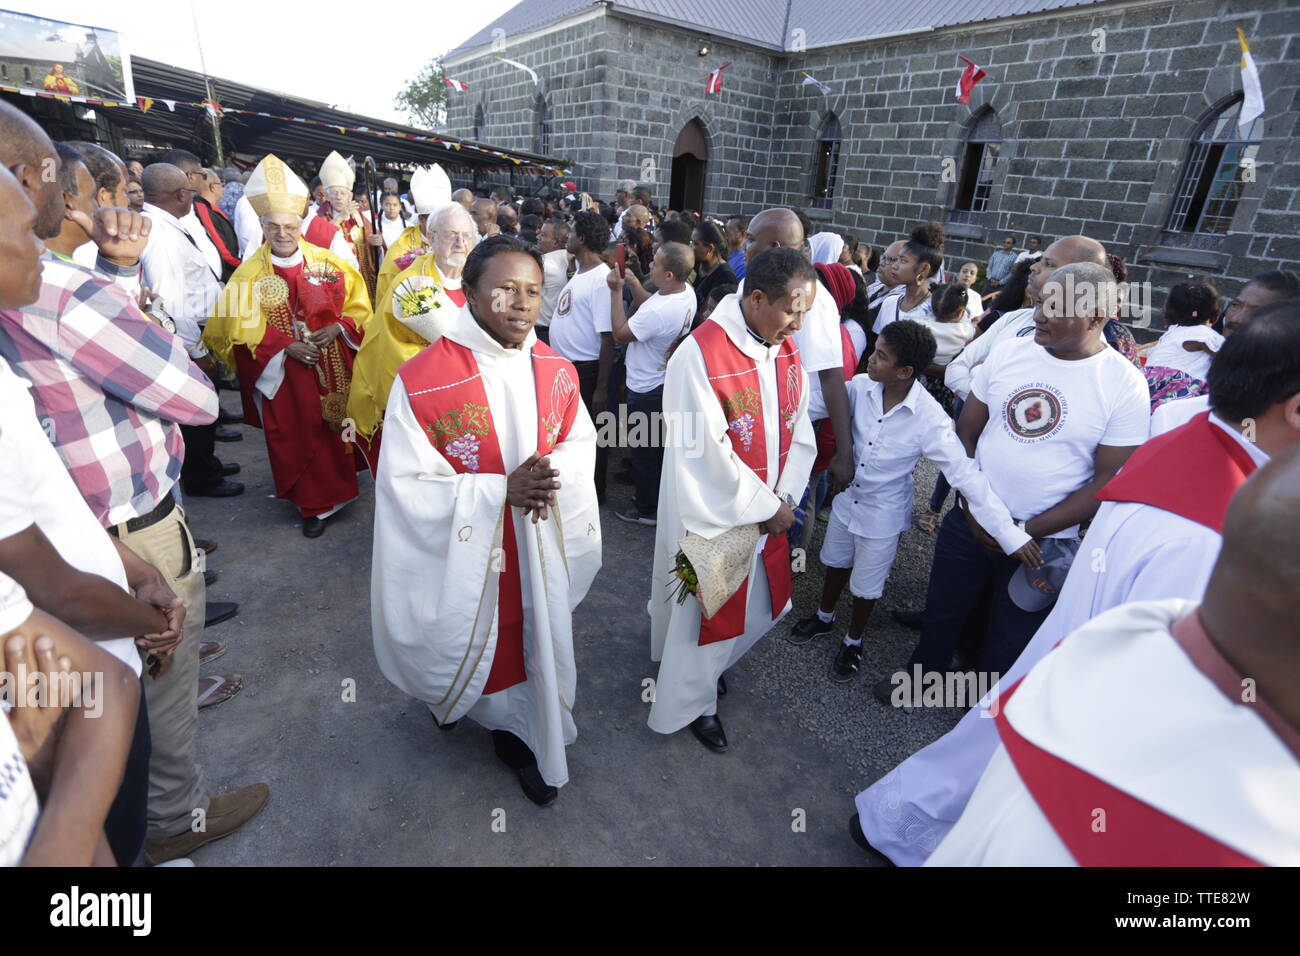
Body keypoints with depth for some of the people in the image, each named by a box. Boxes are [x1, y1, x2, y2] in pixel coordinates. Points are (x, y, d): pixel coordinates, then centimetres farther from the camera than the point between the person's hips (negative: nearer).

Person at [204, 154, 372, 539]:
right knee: (298, 438, 6)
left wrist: (337, 327, -15)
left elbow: (357, 304, 3)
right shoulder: (249, 273, -2)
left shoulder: (328, 262, 0)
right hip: (284, 376, -1)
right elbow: (243, 329, -6)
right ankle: (314, 504, 19)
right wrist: (287, 347, -19)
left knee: (338, 428, 11)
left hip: (333, 368, 1)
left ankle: (340, 481, 33)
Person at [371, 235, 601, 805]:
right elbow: (406, 484, -17)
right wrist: (501, 490, -25)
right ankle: (448, 694, 56)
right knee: (466, 642, 18)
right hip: (461, 550, -3)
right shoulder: (421, 381, -20)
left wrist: (552, 477, -16)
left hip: (540, 547, 4)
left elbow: (581, 441, 6)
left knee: (531, 638, 17)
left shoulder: (556, 372, -6)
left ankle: (517, 734, 45)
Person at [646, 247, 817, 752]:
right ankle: (692, 702, 39)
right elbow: (708, 455, -24)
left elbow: (799, 431, 5)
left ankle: (707, 667, 51)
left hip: (769, 512, 7)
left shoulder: (786, 350, 0)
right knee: (705, 610, 12)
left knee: (755, 607, 22)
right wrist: (767, 507, -15)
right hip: (714, 516, -7)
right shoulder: (700, 356, -24)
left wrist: (785, 498, -7)